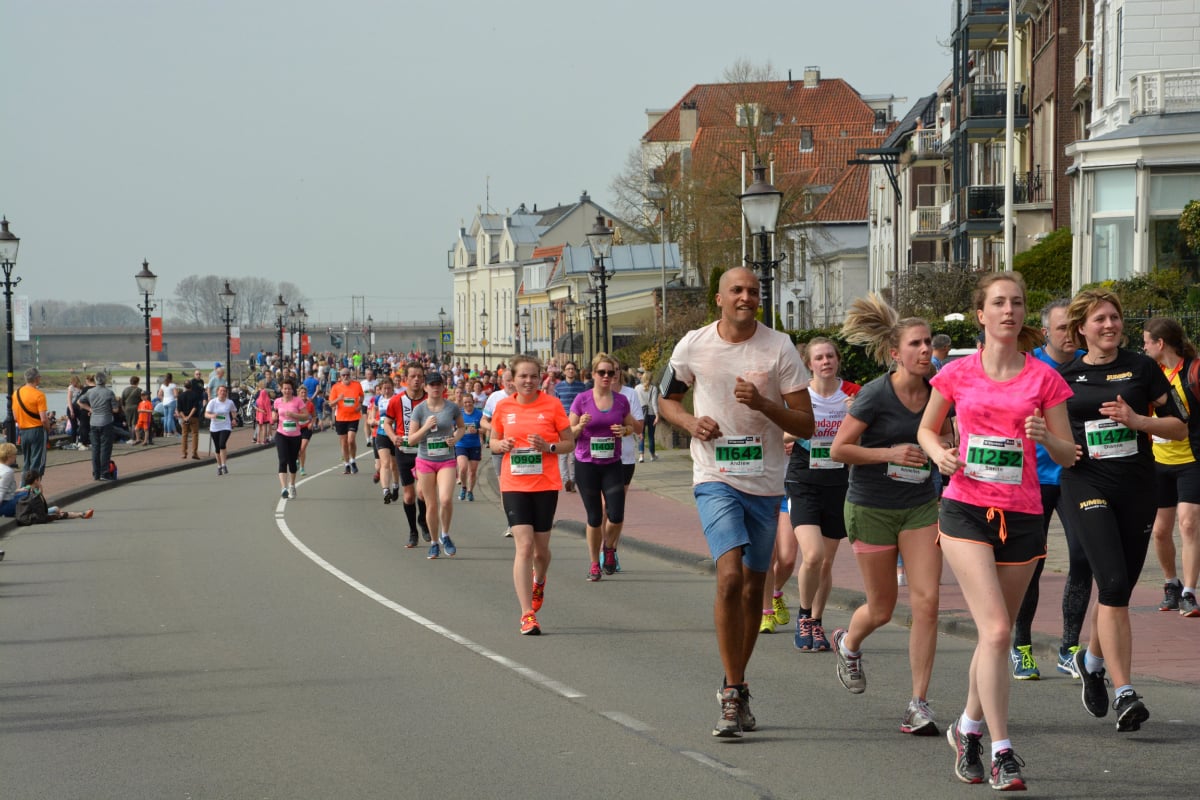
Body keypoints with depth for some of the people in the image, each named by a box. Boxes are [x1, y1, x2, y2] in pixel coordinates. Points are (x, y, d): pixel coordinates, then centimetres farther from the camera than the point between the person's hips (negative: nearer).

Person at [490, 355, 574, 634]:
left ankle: (539, 581, 46)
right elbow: (493, 442, 15)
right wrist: (502, 445, -8)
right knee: (524, 545, -12)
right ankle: (527, 615, -12)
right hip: (514, 485, 0)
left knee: (541, 548, 9)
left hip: (546, 485, 0)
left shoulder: (552, 405, -2)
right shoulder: (503, 406, 3)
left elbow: (569, 441, 3)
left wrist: (548, 447, -16)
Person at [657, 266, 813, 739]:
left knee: (753, 588, 10)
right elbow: (666, 399, 17)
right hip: (715, 480, -2)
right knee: (730, 578, -19)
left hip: (765, 483, 2)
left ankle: (735, 687, 28)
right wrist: (691, 423, -5)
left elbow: (806, 425, -2)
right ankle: (733, 695, -14)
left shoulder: (779, 348, -2)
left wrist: (762, 404, -19)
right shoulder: (693, 346, 1)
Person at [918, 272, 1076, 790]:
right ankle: (1002, 753, -15)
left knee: (995, 633, 12)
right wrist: (940, 453, -4)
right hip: (966, 511, -2)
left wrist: (1045, 438, -16)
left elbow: (1068, 455, 6)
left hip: (1022, 515, 2)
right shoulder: (958, 374, 3)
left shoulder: (1044, 378, 3)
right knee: (996, 630, -16)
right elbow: (927, 428, 18)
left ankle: (968, 728, 35)